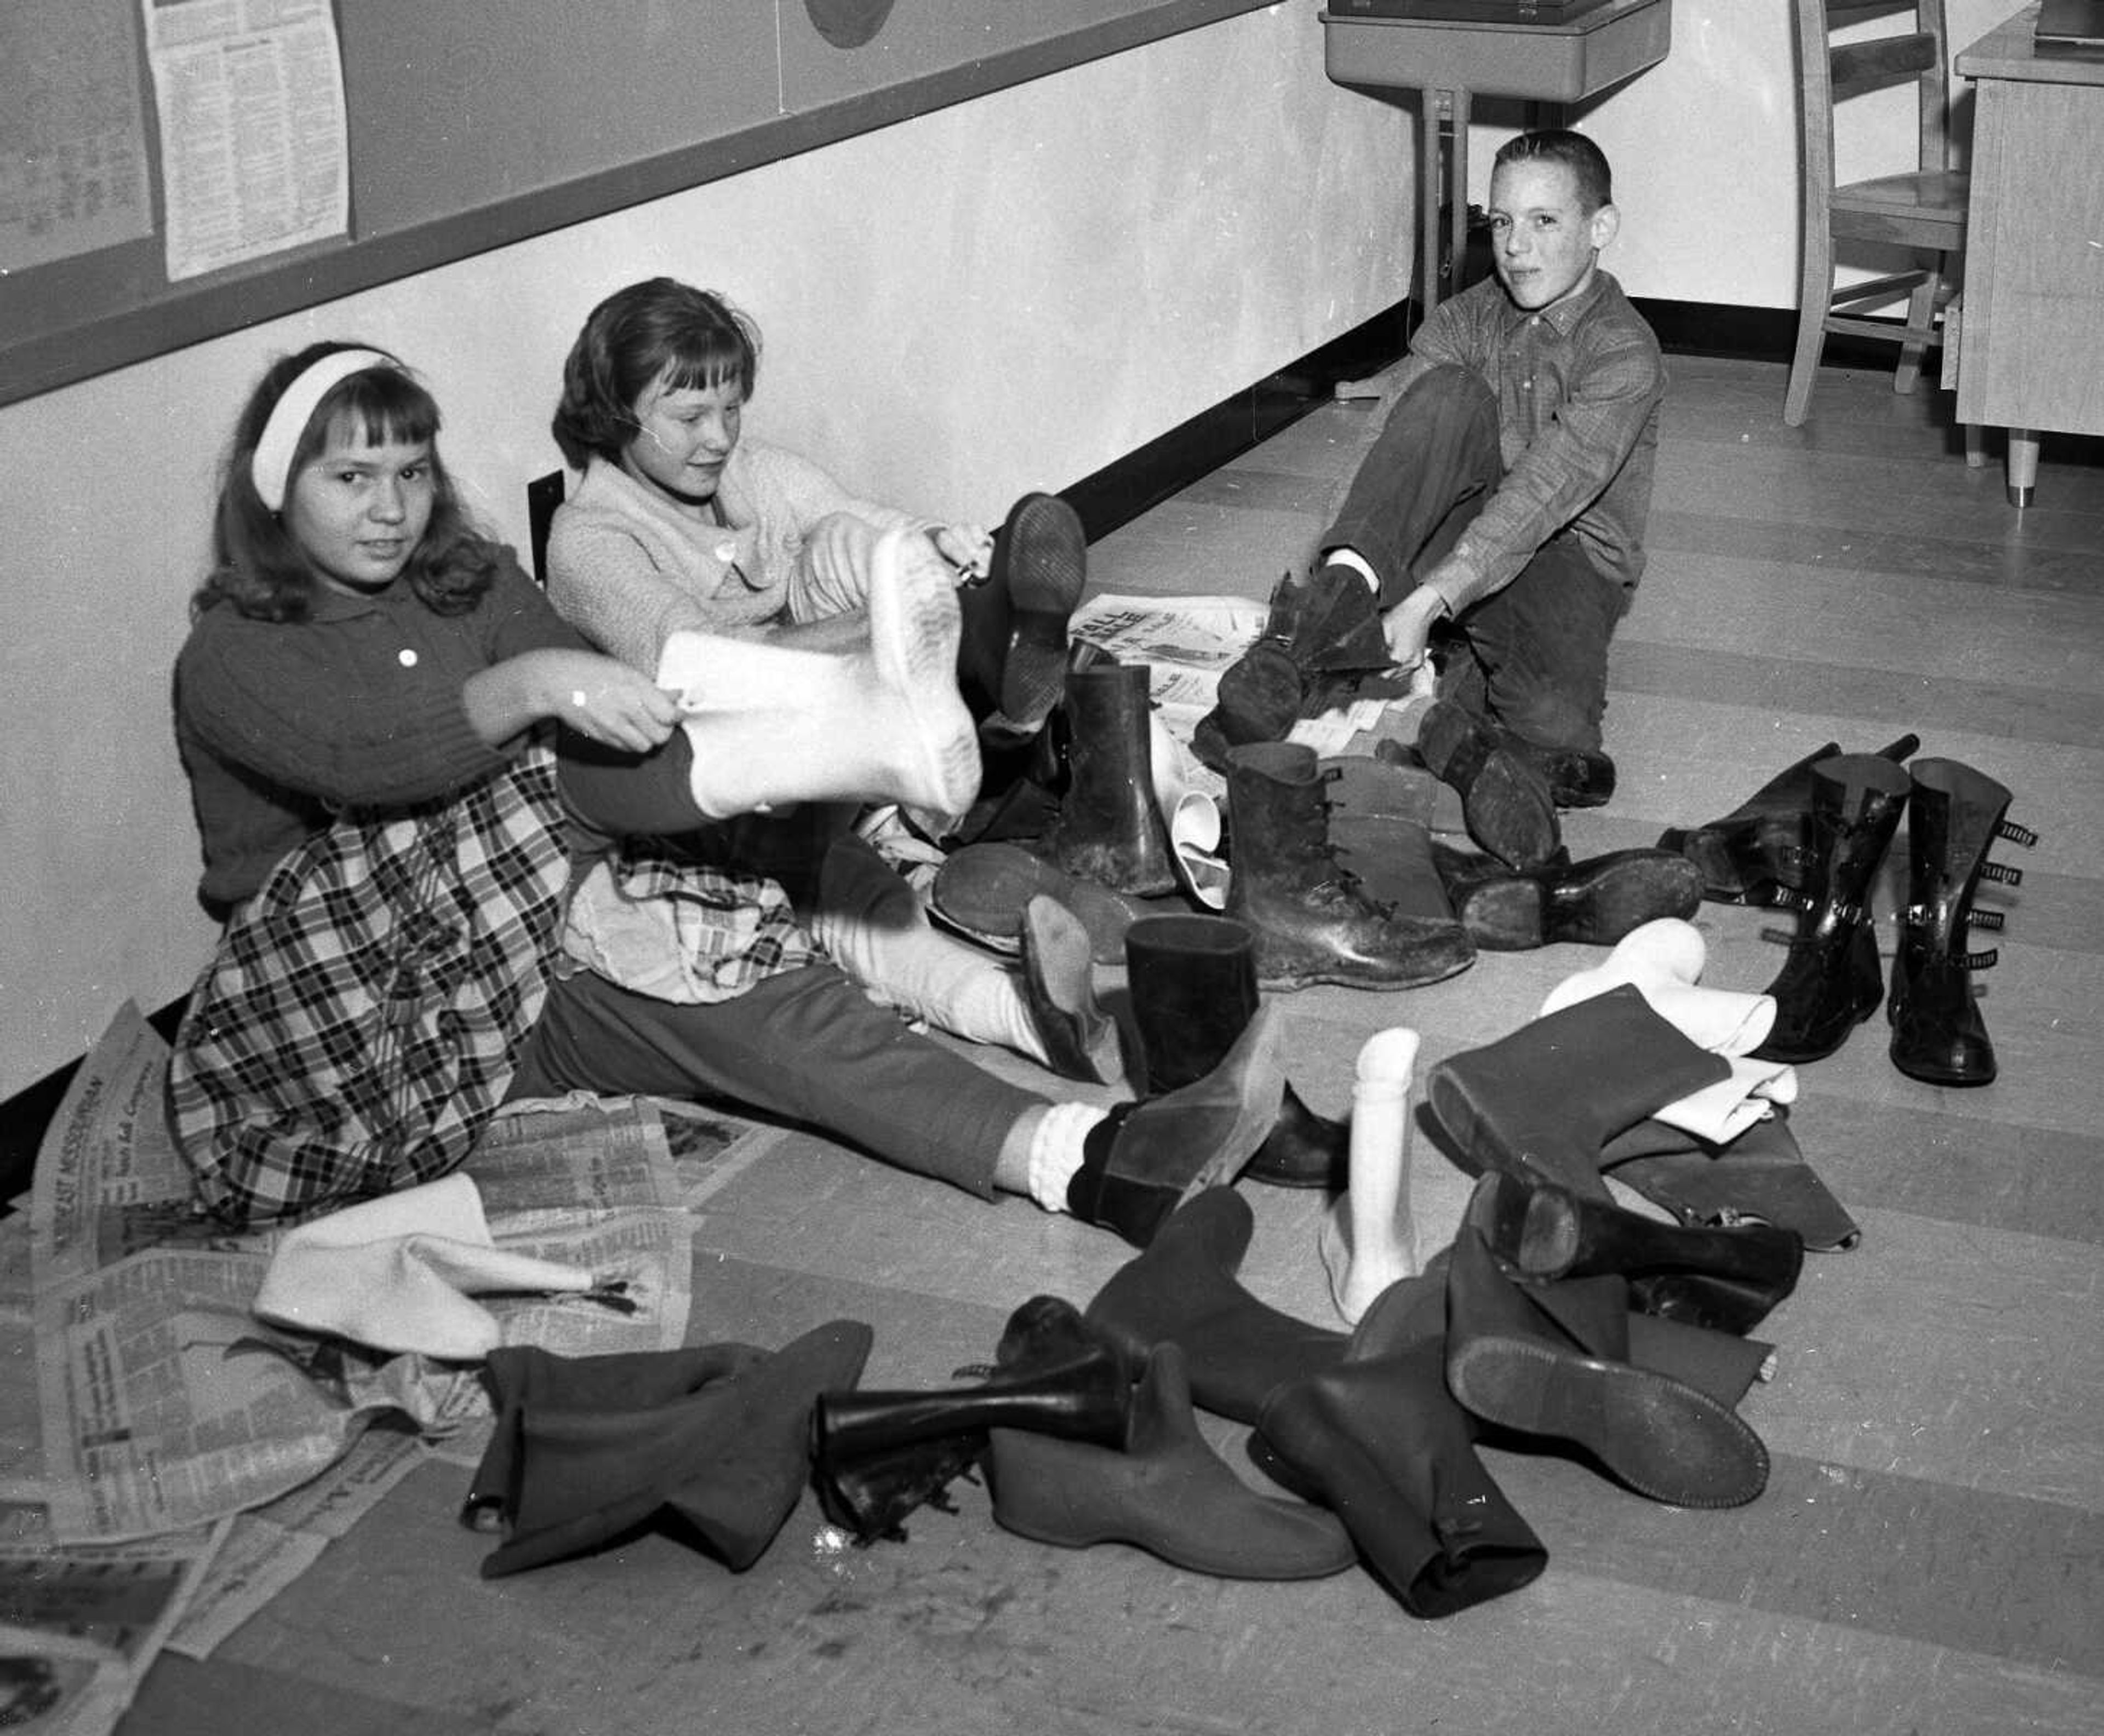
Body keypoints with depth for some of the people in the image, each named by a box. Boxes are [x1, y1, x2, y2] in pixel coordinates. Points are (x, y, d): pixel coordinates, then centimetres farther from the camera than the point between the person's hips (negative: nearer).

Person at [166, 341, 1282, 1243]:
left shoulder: (471, 587, 13)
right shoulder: (232, 655, -4)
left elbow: (605, 707, -3)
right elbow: (365, 757, -26)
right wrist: (529, 685, -43)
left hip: (528, 979, 4)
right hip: (341, 1010, -4)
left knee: (743, 978, -24)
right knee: (559, 779, -29)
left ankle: (1084, 1159, -41)